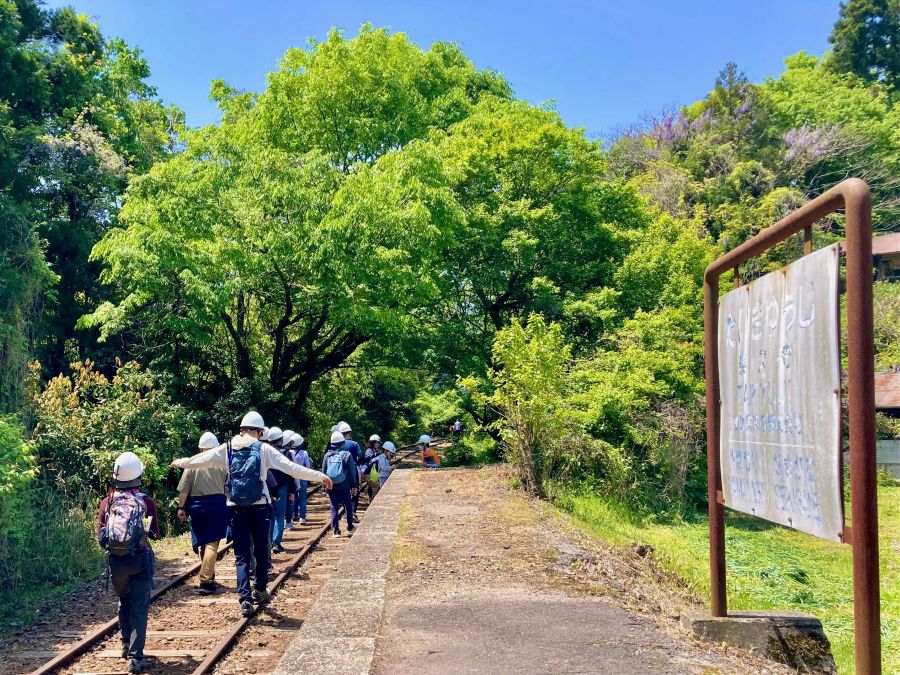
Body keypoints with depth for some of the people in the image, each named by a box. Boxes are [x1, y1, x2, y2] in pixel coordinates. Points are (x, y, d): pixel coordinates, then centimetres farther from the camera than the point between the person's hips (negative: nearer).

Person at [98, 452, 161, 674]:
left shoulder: (107, 503, -1)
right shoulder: (146, 502, -7)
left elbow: (100, 536, 3)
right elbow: (155, 534, 1)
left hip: (115, 561, 3)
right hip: (139, 560, -3)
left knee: (124, 603, 25)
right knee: (139, 608, 3)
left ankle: (126, 645, 34)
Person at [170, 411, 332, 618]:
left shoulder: (227, 448, 3)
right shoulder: (263, 448, -4)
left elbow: (200, 459, 14)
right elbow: (291, 467, -9)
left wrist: (180, 462, 34)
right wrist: (319, 476, -6)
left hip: (237, 508, 2)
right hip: (260, 507, -2)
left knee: (241, 555, 5)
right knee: (261, 550, 16)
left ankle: (245, 598, -6)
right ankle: (260, 591, 28)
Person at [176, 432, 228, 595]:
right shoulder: (222, 463, -2)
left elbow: (184, 490, -4)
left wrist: (181, 507, 2)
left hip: (197, 506, 2)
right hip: (217, 505, -2)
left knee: (202, 542, 18)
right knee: (212, 543, -3)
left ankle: (209, 576, 31)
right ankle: (206, 581, -13)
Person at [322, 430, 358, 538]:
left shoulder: (327, 455, 2)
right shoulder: (346, 454, -8)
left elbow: (323, 471, 7)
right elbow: (352, 471, -7)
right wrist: (354, 485, 0)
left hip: (331, 486, 2)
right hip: (344, 486, -2)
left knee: (334, 507, 8)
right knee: (348, 505, 15)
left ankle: (336, 530, 3)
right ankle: (350, 527, 20)